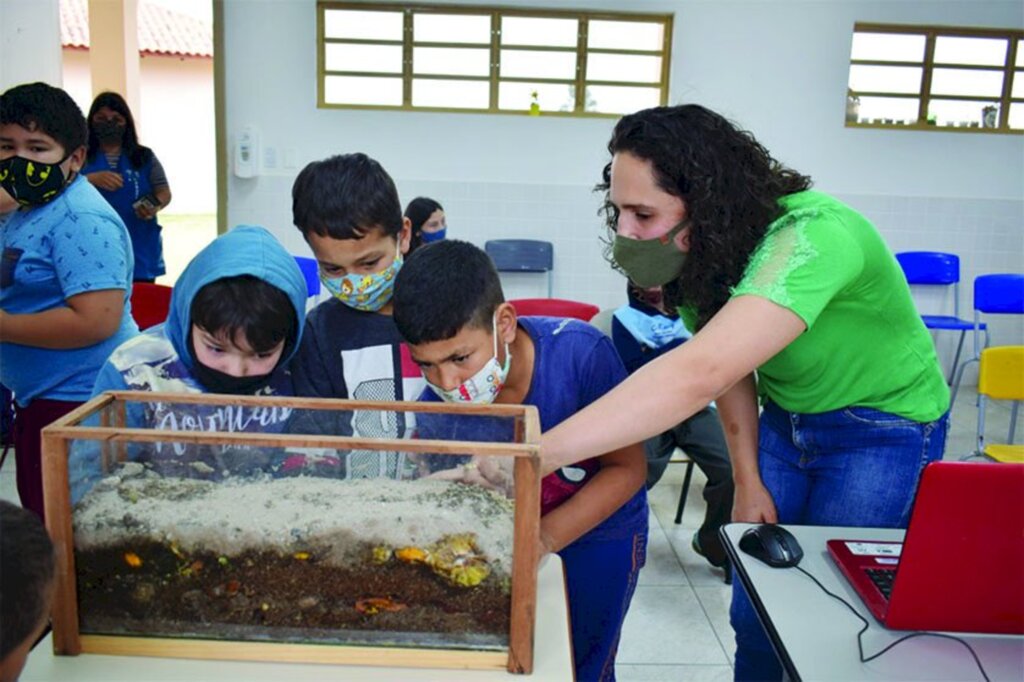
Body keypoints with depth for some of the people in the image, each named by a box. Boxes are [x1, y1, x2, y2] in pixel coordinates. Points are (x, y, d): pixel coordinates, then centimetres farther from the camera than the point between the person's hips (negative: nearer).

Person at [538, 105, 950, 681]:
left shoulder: (810, 238, -36)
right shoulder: (701, 250, -13)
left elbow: (698, 374, -49)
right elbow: (729, 366, 1)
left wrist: (534, 457, -54)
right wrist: (748, 481, -3)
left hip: (882, 431, -6)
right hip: (785, 419, 6)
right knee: (755, 609, 7)